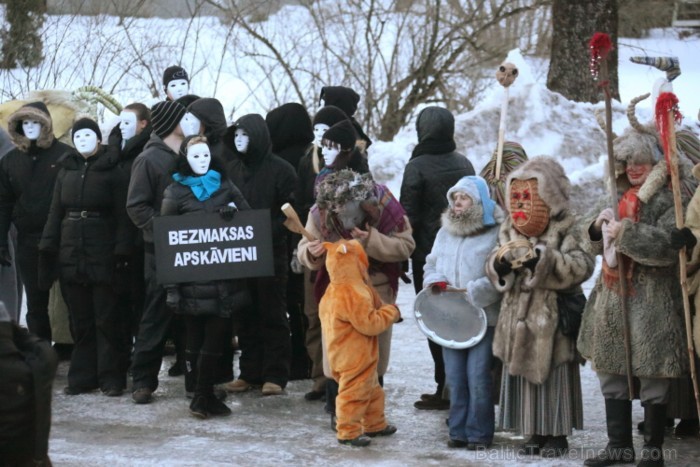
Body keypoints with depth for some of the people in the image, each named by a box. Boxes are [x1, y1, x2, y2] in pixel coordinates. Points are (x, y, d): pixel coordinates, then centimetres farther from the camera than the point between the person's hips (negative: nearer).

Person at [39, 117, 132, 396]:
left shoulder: (112, 173, 0)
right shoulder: (66, 172, 13)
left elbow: (122, 216, -5)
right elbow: (55, 213, 14)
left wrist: (121, 253, -14)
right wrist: (47, 249, 4)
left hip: (102, 254, -4)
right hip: (71, 255, 4)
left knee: (106, 318, -3)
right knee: (79, 319, 7)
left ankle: (111, 378, 1)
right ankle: (82, 377, 11)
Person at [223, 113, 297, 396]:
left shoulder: (280, 170, -4)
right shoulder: (231, 169, 11)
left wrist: (268, 233, -18)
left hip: (271, 253, -5)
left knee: (273, 314, -1)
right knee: (247, 315, 7)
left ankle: (275, 375, 1)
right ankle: (250, 372, 14)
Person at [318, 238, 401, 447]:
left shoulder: (333, 291, 7)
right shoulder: (354, 295, -26)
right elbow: (370, 324, -25)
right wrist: (390, 312, -10)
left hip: (343, 356, 11)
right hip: (355, 358, -11)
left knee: (372, 390, 21)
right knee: (354, 393, -2)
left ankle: (374, 424, 32)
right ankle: (348, 432, 4)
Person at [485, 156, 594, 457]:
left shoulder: (564, 230, -6)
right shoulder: (509, 231, 10)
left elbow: (581, 266, -20)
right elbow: (494, 272, 10)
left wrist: (543, 259, -25)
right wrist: (499, 263, -13)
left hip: (553, 316, -5)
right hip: (520, 316, 5)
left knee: (555, 376, 1)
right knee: (524, 375, 9)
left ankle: (557, 435, 10)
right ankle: (535, 433, 19)